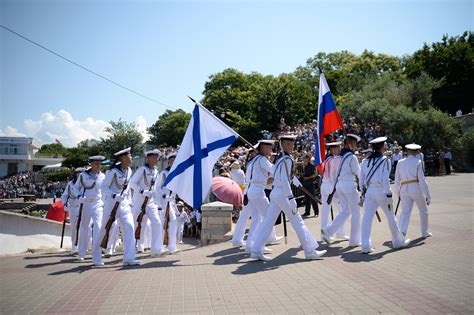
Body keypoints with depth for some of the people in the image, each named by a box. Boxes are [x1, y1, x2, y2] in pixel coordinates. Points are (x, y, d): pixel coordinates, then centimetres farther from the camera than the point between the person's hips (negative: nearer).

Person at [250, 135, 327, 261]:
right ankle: (310, 251, 7)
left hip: (275, 193, 9)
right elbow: (284, 180, -21)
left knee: (268, 221, 6)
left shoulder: (279, 158, 14)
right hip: (282, 194, -9)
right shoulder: (287, 159, -14)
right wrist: (291, 197, -24)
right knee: (297, 221, 0)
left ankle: (256, 251, 6)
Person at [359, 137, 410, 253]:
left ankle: (366, 246, -5)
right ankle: (398, 241, 30)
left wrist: (363, 191, 21)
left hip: (369, 191, 4)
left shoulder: (365, 161, 8)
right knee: (391, 217, 14)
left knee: (367, 218, 0)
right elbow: (385, 179, -12)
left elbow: (361, 179, 9)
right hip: (381, 191, -3)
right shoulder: (385, 160, -7)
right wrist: (389, 195, -8)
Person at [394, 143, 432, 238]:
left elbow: (397, 179, 8)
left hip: (404, 189, 3)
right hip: (416, 189, -3)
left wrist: (398, 193, 20)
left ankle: (401, 231, -22)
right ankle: (424, 232, 30)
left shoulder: (400, 163, 6)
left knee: (405, 211, -1)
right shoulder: (417, 162, -5)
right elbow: (422, 180, -8)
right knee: (423, 210, 18)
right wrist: (428, 195, -3)